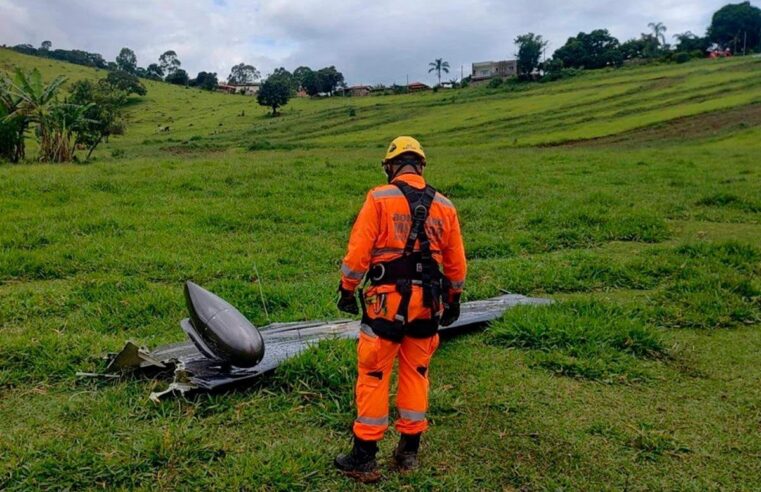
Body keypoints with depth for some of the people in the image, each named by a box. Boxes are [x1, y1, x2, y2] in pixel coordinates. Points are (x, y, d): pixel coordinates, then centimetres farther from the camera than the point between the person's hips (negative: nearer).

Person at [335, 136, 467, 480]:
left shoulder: (379, 199, -6)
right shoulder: (444, 206, 7)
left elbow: (359, 249, -9)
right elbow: (456, 261, 11)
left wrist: (347, 289, 2)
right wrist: (453, 298, 23)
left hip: (387, 299, -4)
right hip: (428, 302, 4)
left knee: (373, 376, 5)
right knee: (416, 374, 16)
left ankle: (364, 458, 13)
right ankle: (409, 451, 26)